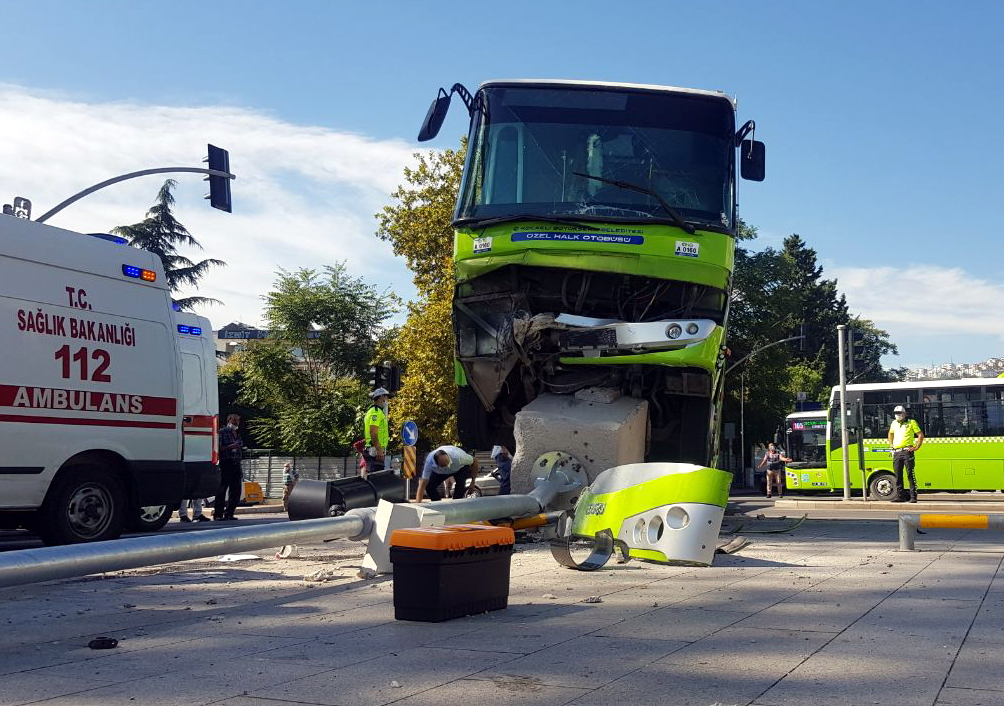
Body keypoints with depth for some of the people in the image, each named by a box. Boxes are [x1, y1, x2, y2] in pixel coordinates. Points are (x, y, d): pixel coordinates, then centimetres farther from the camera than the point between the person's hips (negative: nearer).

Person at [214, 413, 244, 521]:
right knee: (222, 490, -7)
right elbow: (217, 449, -9)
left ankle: (229, 513, 13)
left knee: (236, 491, 5)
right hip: (225, 464, -7)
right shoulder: (222, 432, -2)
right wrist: (229, 447, -20)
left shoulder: (237, 434, 20)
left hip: (236, 465, 7)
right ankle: (218, 514, -4)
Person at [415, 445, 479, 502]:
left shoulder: (458, 456, -41)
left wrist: (473, 481, -15)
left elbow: (474, 461, -21)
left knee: (460, 482, -32)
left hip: (460, 468, -2)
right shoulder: (429, 462, -38)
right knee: (429, 486, -19)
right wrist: (418, 502, -45)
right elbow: (422, 485, -37)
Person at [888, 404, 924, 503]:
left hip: (907, 451, -5)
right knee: (898, 476, 6)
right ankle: (900, 496, 11)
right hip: (896, 452, 5)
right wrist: (891, 445, 23)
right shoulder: (894, 423, 18)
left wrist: (916, 447, -6)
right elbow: (890, 434, 37)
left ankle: (913, 496, -6)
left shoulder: (911, 422, 3)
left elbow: (920, 435, 1)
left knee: (910, 475, -7)